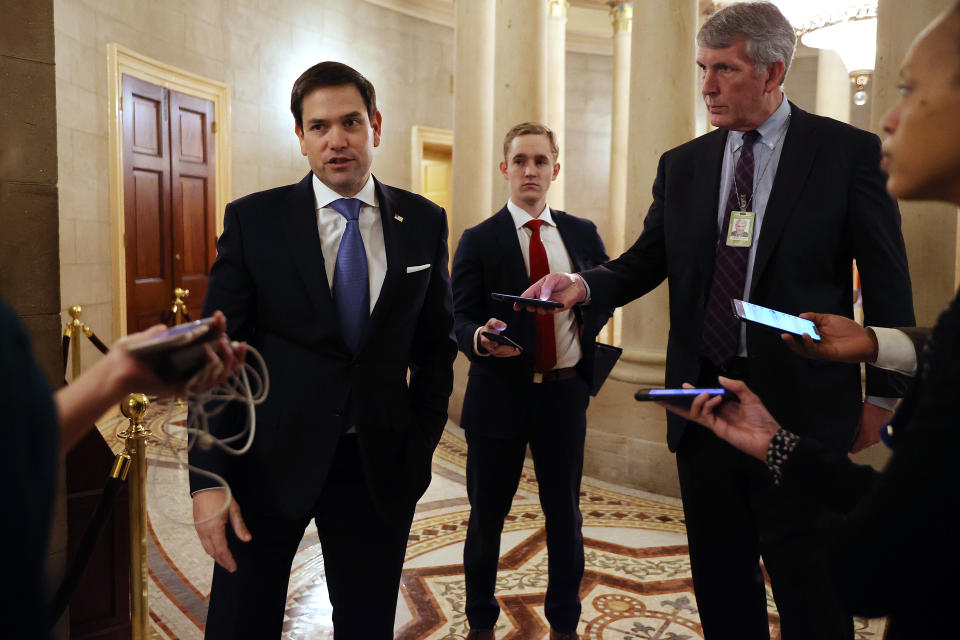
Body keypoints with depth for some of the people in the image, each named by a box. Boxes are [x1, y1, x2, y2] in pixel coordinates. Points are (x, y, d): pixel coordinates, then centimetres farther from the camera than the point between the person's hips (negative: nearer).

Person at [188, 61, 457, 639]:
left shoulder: (424, 222, 1)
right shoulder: (253, 220, -4)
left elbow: (437, 343, 7)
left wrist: (420, 445, 2)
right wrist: (208, 478, -9)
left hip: (379, 465, 2)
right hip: (270, 461, -1)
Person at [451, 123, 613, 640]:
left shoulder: (582, 233, 7)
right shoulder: (478, 240, -2)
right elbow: (460, 317, -7)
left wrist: (587, 330, 0)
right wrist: (481, 338, -28)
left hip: (565, 392, 2)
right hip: (499, 394, -2)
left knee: (565, 513, 13)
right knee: (487, 514, 10)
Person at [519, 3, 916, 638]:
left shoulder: (851, 152, -2)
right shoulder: (682, 165, 9)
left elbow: (887, 286, -1)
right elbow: (645, 262, 7)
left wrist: (882, 397, -1)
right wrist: (583, 284, -14)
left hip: (802, 405, -3)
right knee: (720, 578, 17)